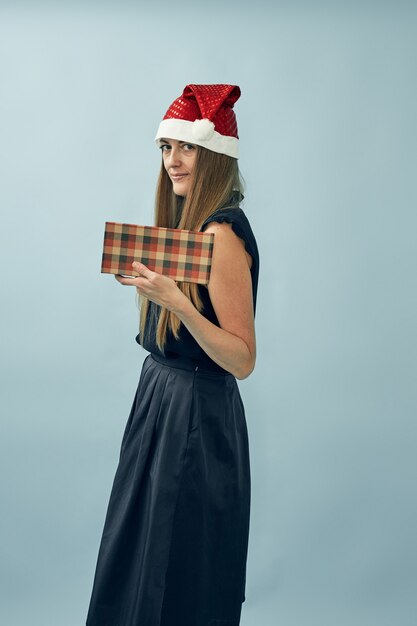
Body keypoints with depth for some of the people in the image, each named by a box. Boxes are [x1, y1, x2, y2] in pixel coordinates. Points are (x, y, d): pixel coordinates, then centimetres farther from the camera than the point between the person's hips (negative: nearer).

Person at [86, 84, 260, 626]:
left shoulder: (223, 233, -20)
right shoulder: (190, 221, 8)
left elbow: (242, 359, -22)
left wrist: (178, 302, -33)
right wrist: (145, 279, 7)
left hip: (196, 416, -9)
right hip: (161, 396, 9)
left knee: (176, 579, 7)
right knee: (135, 558, 22)